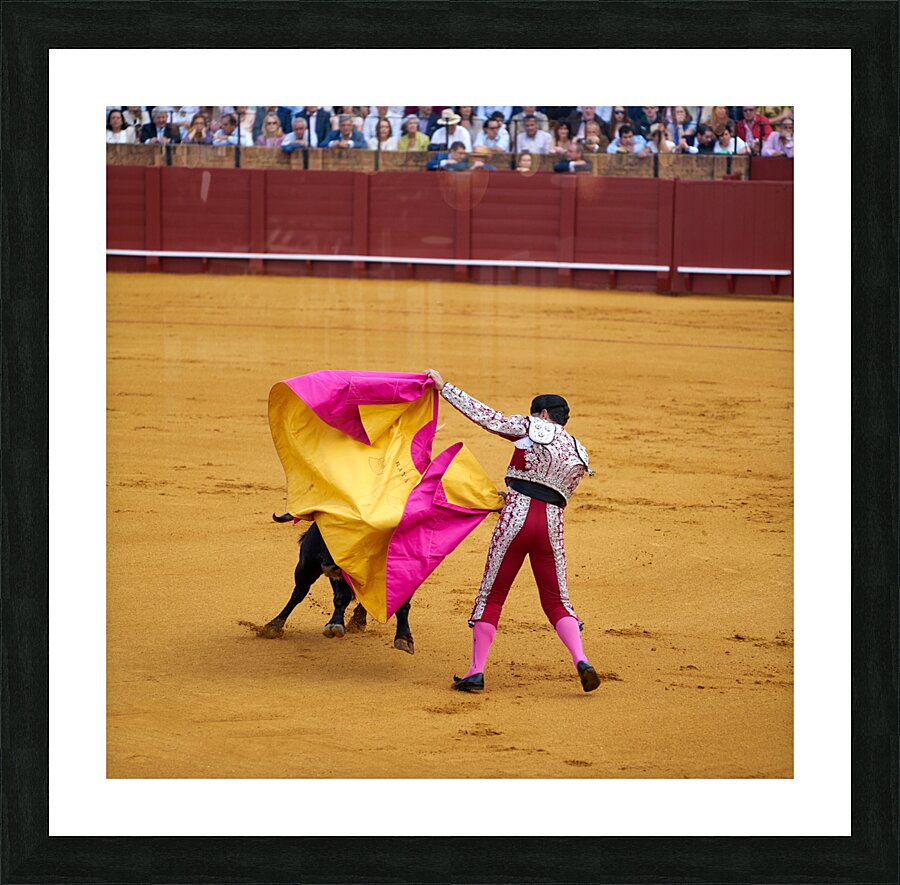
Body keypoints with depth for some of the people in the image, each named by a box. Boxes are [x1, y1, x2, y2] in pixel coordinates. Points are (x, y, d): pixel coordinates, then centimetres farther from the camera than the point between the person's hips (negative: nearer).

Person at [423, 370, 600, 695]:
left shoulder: (530, 428, 3)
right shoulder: (578, 455, 17)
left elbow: (484, 415, 3)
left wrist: (443, 387, 11)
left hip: (515, 518, -4)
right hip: (552, 523, 4)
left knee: (491, 594, 6)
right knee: (556, 601, 11)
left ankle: (476, 671, 4)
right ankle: (581, 660, -12)